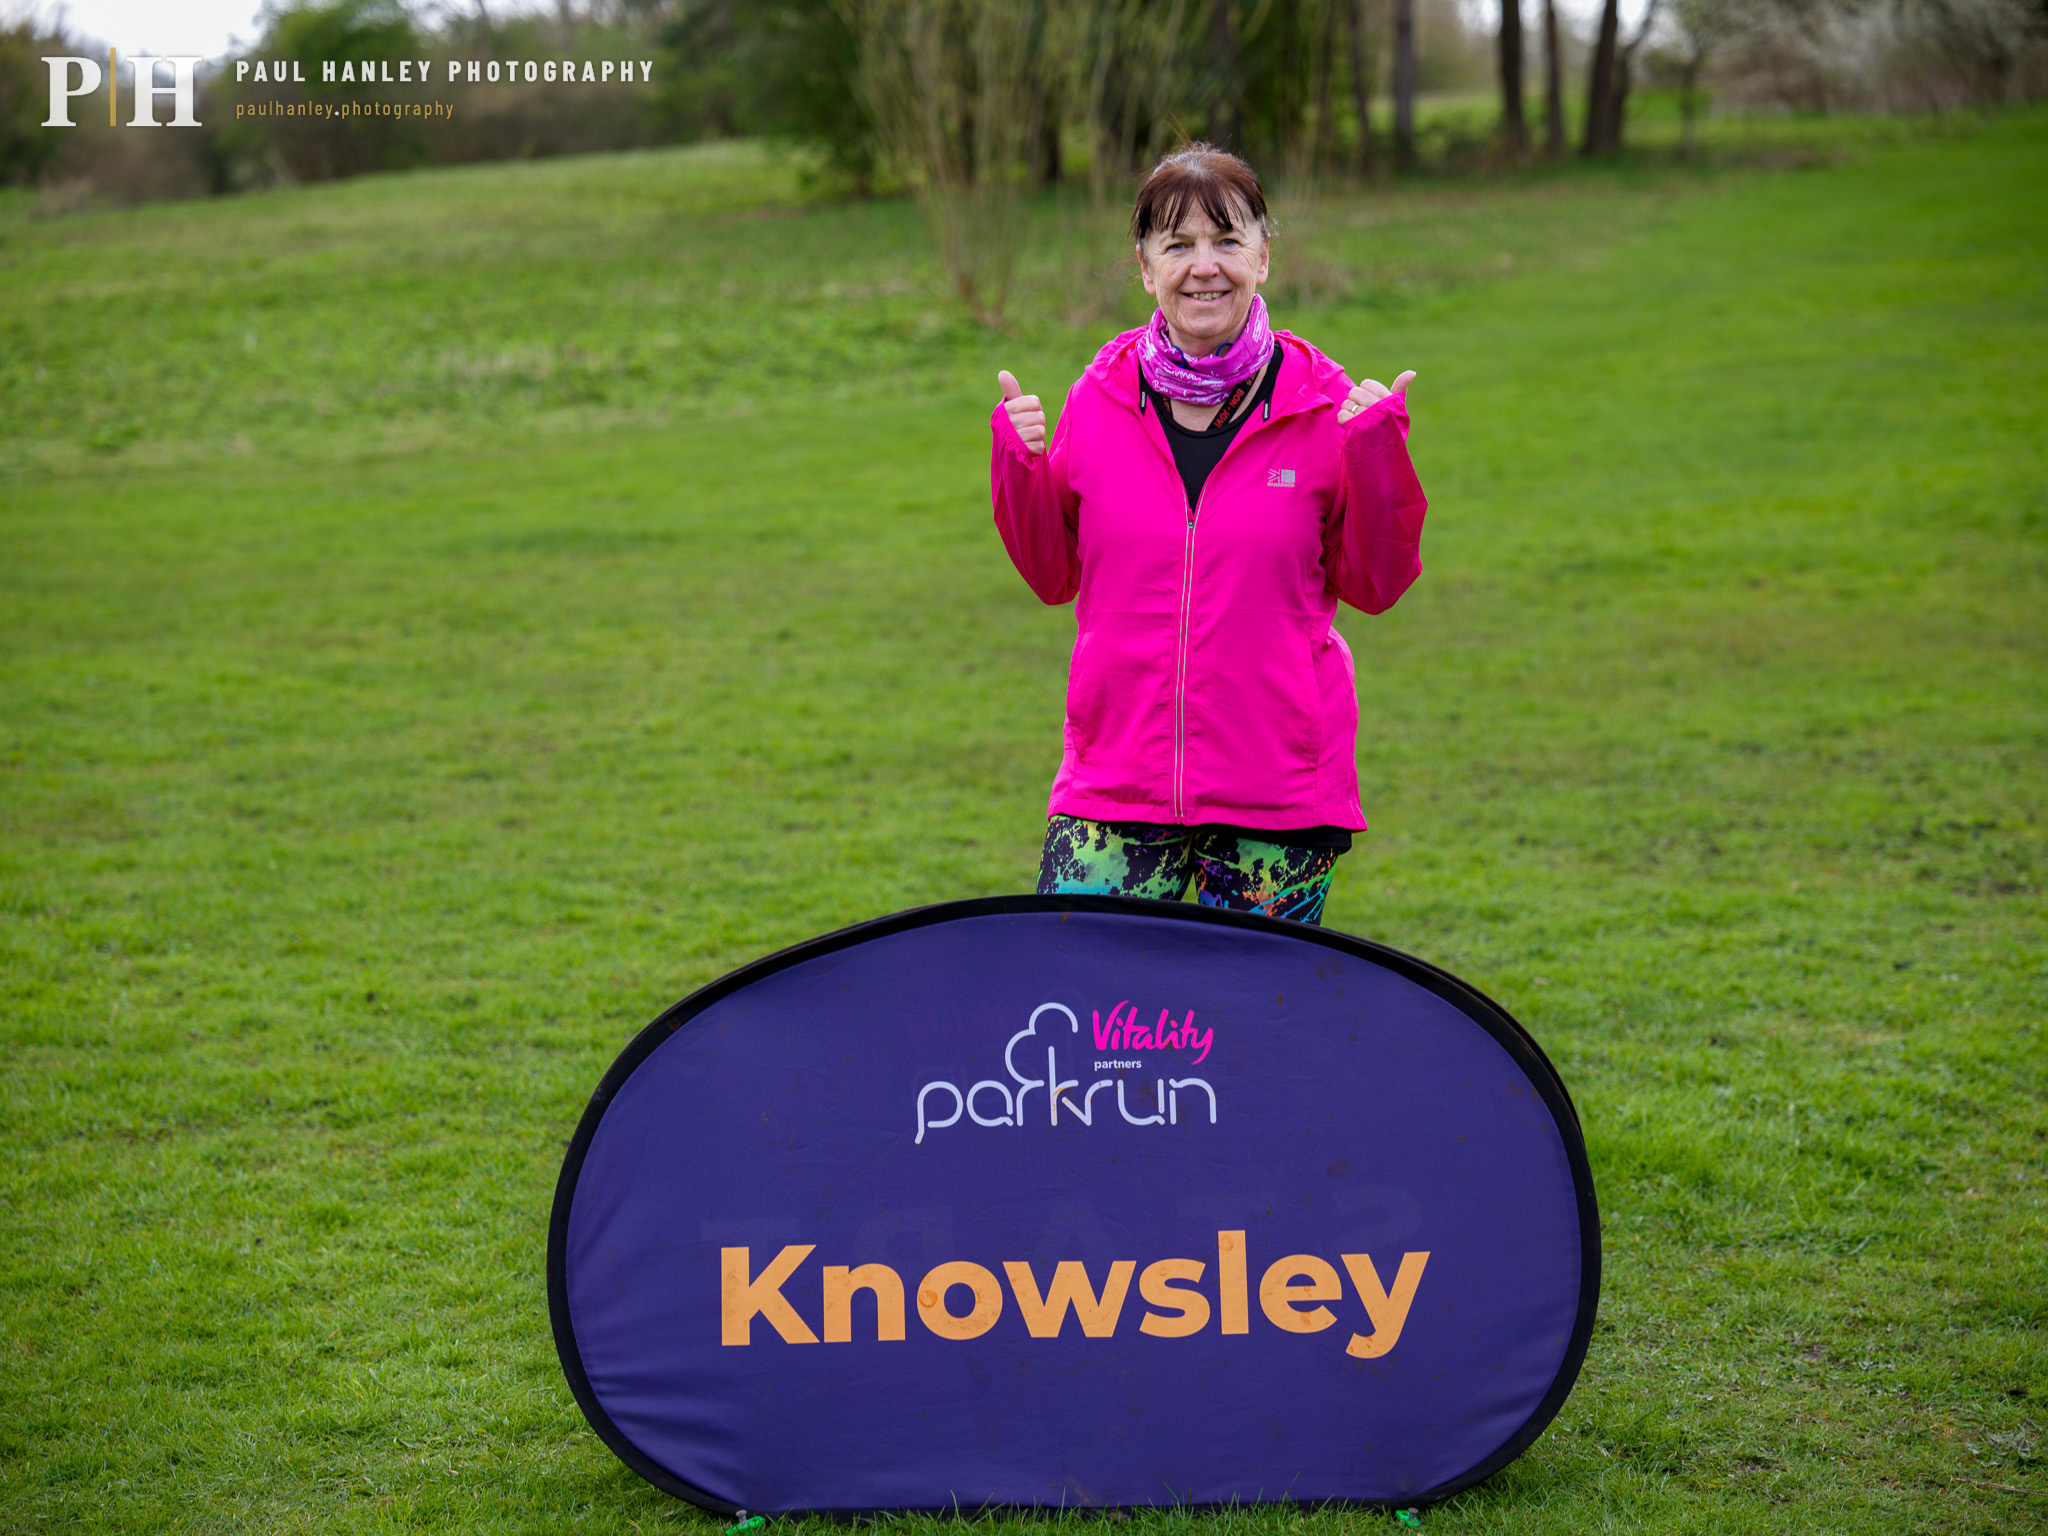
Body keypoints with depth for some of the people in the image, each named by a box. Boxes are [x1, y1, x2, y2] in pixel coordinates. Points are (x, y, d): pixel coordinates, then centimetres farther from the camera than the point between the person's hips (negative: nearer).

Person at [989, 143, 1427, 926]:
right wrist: (1020, 465, -4)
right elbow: (1051, 575, 10)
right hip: (1115, 786, 1)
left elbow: (1375, 584, 1)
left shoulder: (1319, 403, -1)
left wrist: (1377, 458, -12)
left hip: (1277, 793, -1)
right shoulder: (1100, 398, 3)